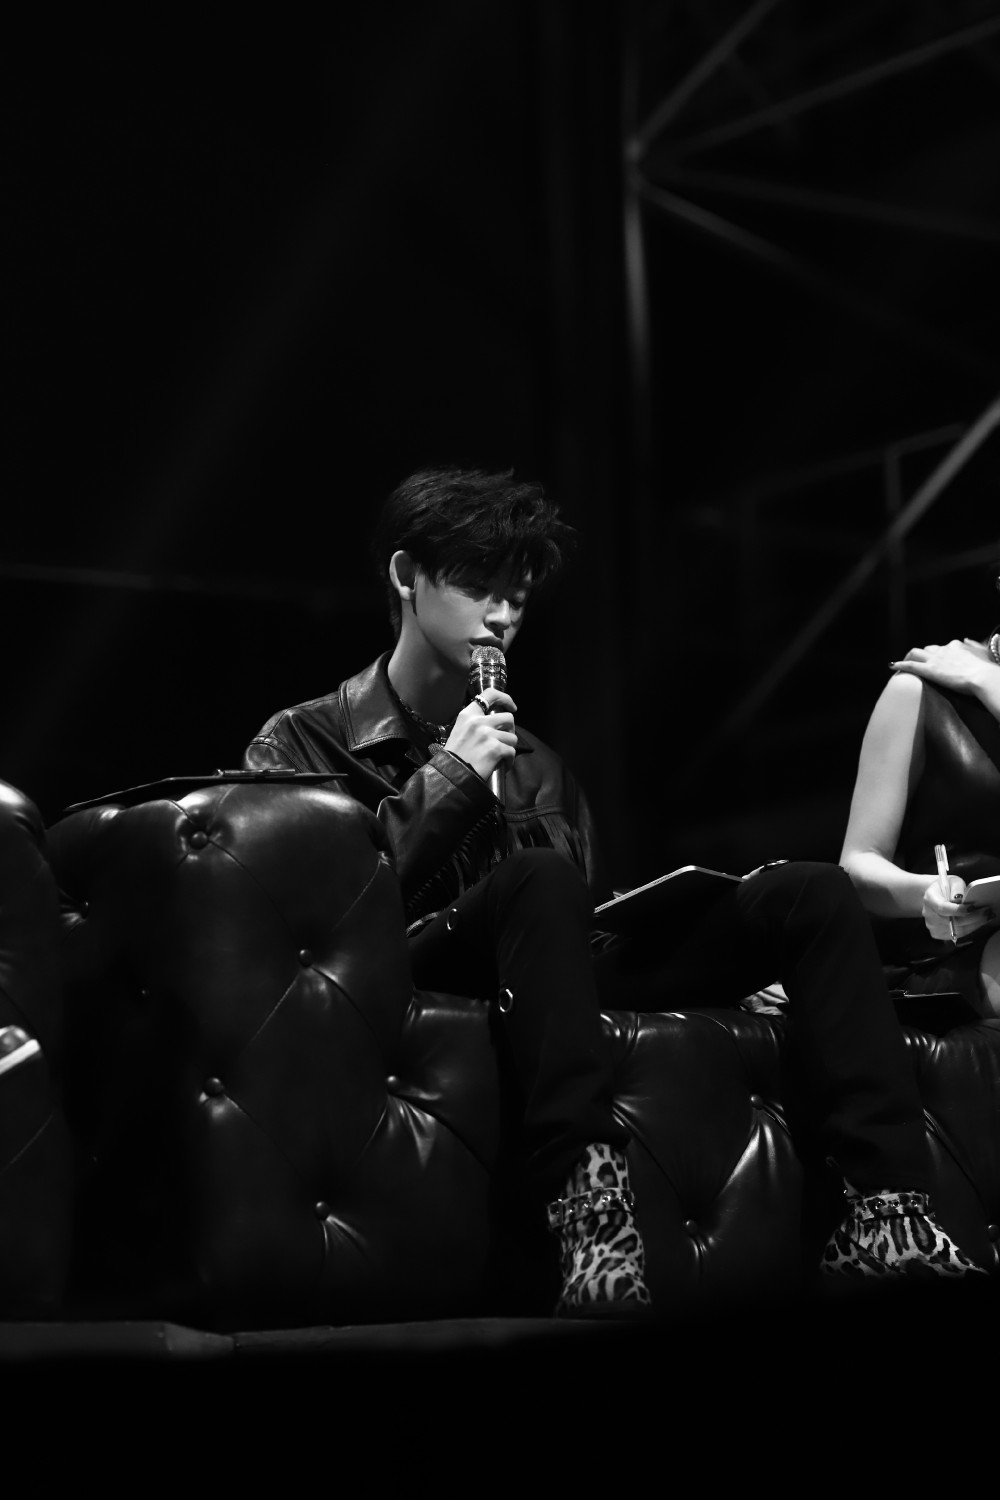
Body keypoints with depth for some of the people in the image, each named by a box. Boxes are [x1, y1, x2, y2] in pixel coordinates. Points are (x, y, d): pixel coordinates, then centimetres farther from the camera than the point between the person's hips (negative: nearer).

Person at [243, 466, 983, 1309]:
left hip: (556, 980, 6)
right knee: (539, 879, -36)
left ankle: (886, 1213, -25)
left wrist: (737, 963, 3)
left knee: (810, 895, -10)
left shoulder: (538, 768, 28)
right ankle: (587, 1208, -50)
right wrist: (447, 780, -6)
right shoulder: (302, 746, 11)